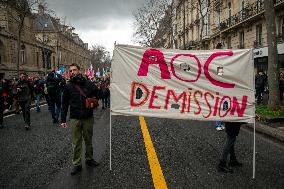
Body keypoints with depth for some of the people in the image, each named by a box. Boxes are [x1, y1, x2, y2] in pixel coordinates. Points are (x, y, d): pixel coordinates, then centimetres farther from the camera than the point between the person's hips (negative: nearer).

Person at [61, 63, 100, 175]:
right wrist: (63, 120, 1)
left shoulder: (89, 84, -2)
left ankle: (89, 159, 33)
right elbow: (64, 104, 3)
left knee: (88, 140, 15)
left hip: (88, 118, 0)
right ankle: (77, 164, 19)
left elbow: (97, 95, 9)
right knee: (76, 143, 6)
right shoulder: (68, 86, 0)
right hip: (75, 119, 0)